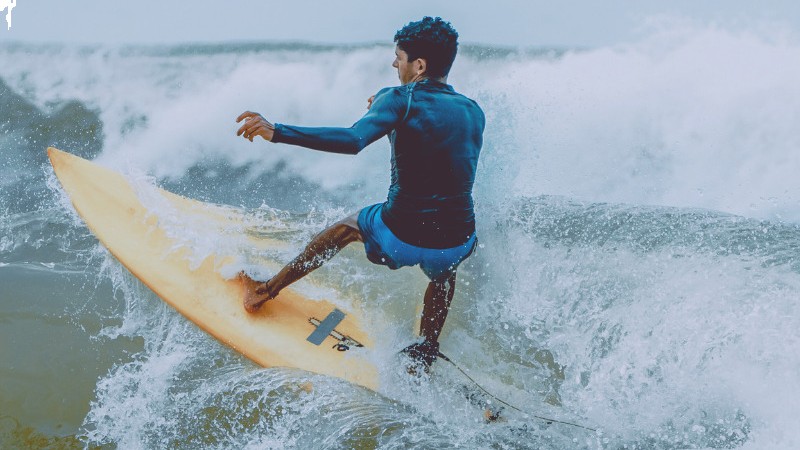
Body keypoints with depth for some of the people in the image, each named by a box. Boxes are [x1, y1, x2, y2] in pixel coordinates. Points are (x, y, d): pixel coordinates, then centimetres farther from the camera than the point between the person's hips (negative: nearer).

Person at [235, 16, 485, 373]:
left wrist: (275, 132, -24)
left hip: (401, 238, -3)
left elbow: (353, 141, -24)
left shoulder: (400, 99, -7)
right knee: (443, 270, 42)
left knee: (347, 226, 31)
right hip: (456, 245, 4)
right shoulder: (474, 112, 8)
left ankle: (266, 291, 41)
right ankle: (424, 355, 41)